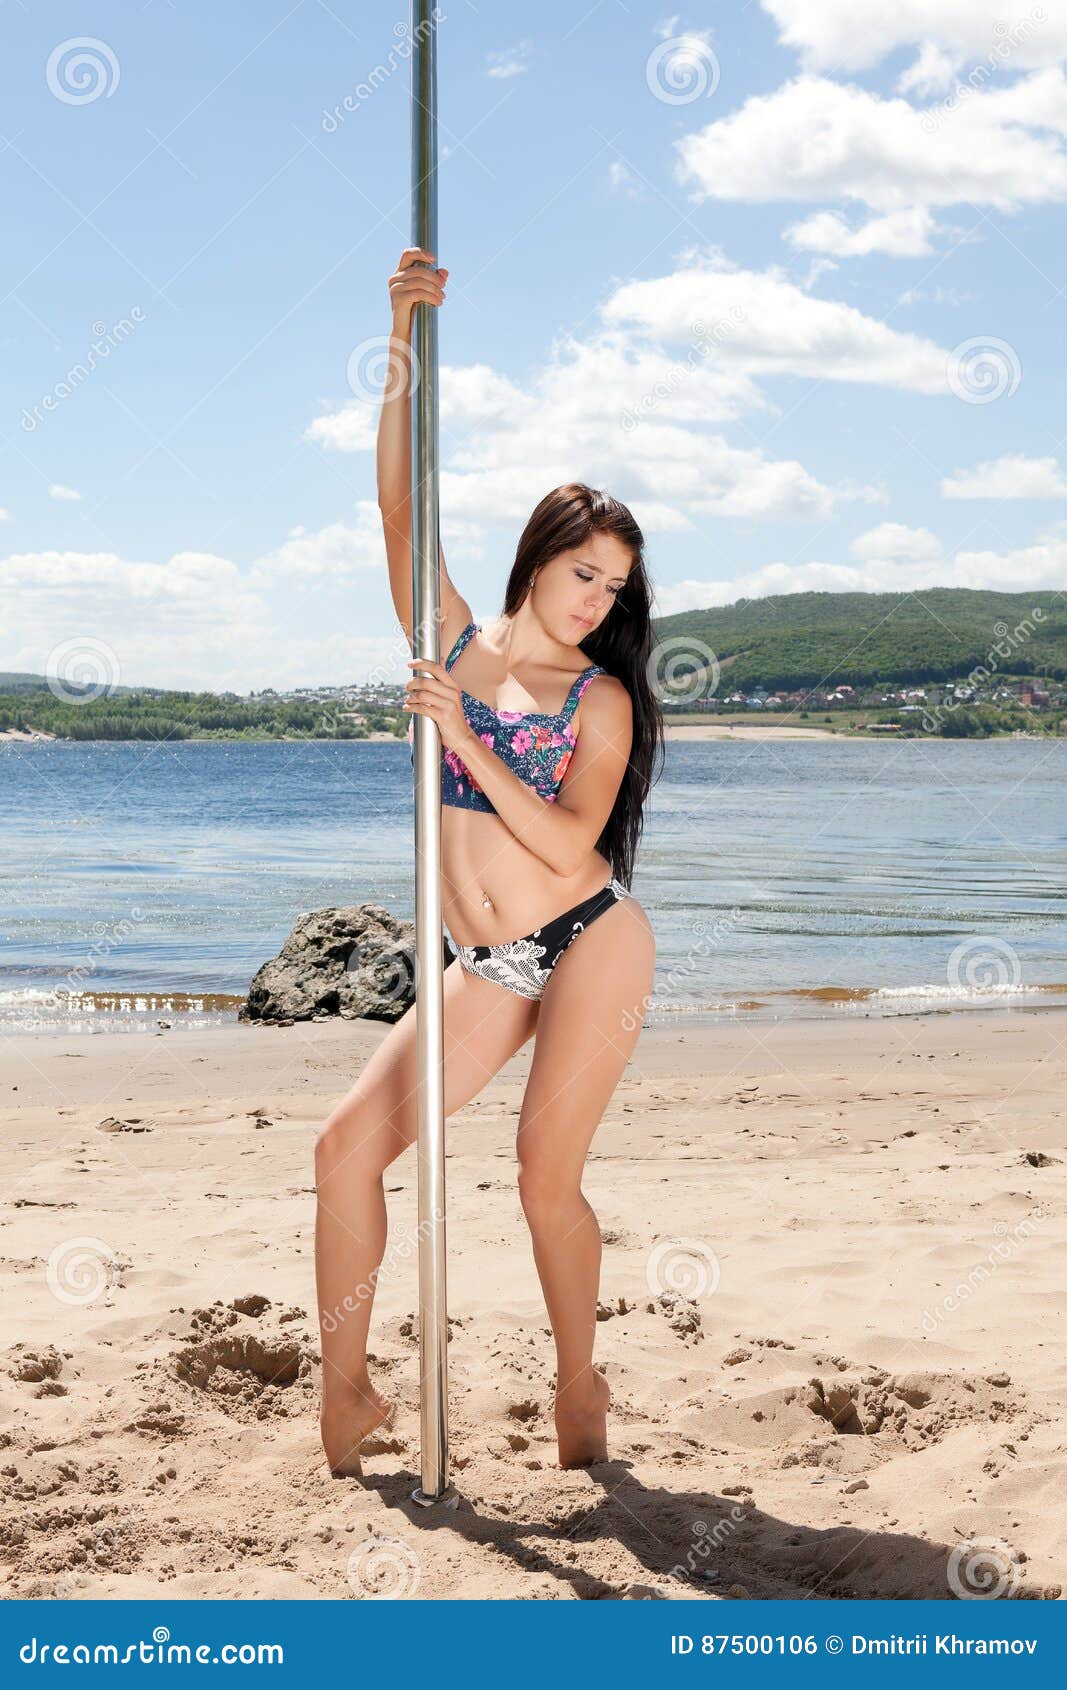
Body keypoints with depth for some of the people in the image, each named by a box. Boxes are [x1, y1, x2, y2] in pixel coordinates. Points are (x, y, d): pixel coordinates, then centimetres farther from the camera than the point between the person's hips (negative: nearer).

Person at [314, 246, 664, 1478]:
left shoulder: (602, 698, 0)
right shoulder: (457, 643, 8)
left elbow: (569, 842, -13)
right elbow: (399, 505, -1)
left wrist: (464, 742, -19)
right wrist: (406, 346, -8)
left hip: (592, 946, -3)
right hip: (488, 970, 4)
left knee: (545, 1179, -7)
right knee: (348, 1141, -6)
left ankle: (579, 1388, 16)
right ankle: (346, 1388, 4)